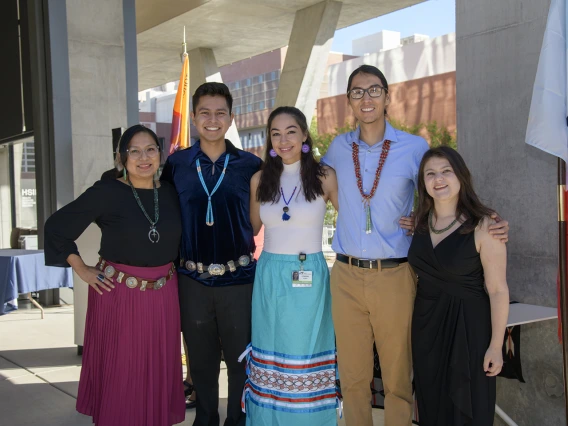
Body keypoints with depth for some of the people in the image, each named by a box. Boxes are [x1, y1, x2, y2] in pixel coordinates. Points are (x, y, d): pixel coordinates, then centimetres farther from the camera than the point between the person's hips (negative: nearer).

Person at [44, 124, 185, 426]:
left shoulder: (170, 193, 4)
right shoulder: (107, 192, -9)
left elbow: (182, 237, 19)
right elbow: (56, 226, -4)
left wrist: (172, 265, 8)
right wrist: (81, 270, -5)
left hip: (163, 295, 4)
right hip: (118, 294, -4)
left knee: (158, 372, 11)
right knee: (118, 372, 5)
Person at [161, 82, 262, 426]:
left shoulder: (251, 165, -1)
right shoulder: (175, 164, 2)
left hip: (239, 278, -1)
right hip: (193, 279, 1)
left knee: (241, 358, 9)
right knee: (201, 360, 14)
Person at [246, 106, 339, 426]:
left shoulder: (324, 176, -4)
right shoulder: (260, 180, 4)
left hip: (310, 277, -2)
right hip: (270, 276, 3)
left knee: (308, 352, 7)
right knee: (271, 353, 11)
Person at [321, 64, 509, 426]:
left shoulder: (415, 148, -1)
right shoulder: (339, 148, 8)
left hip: (395, 277, -2)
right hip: (346, 276, 2)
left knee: (398, 377, 7)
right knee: (352, 376, 11)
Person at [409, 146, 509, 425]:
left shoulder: (483, 226, -15)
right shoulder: (419, 222, 1)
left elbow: (498, 290, -14)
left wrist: (496, 345, -13)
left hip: (467, 326, -5)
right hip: (426, 324, 5)